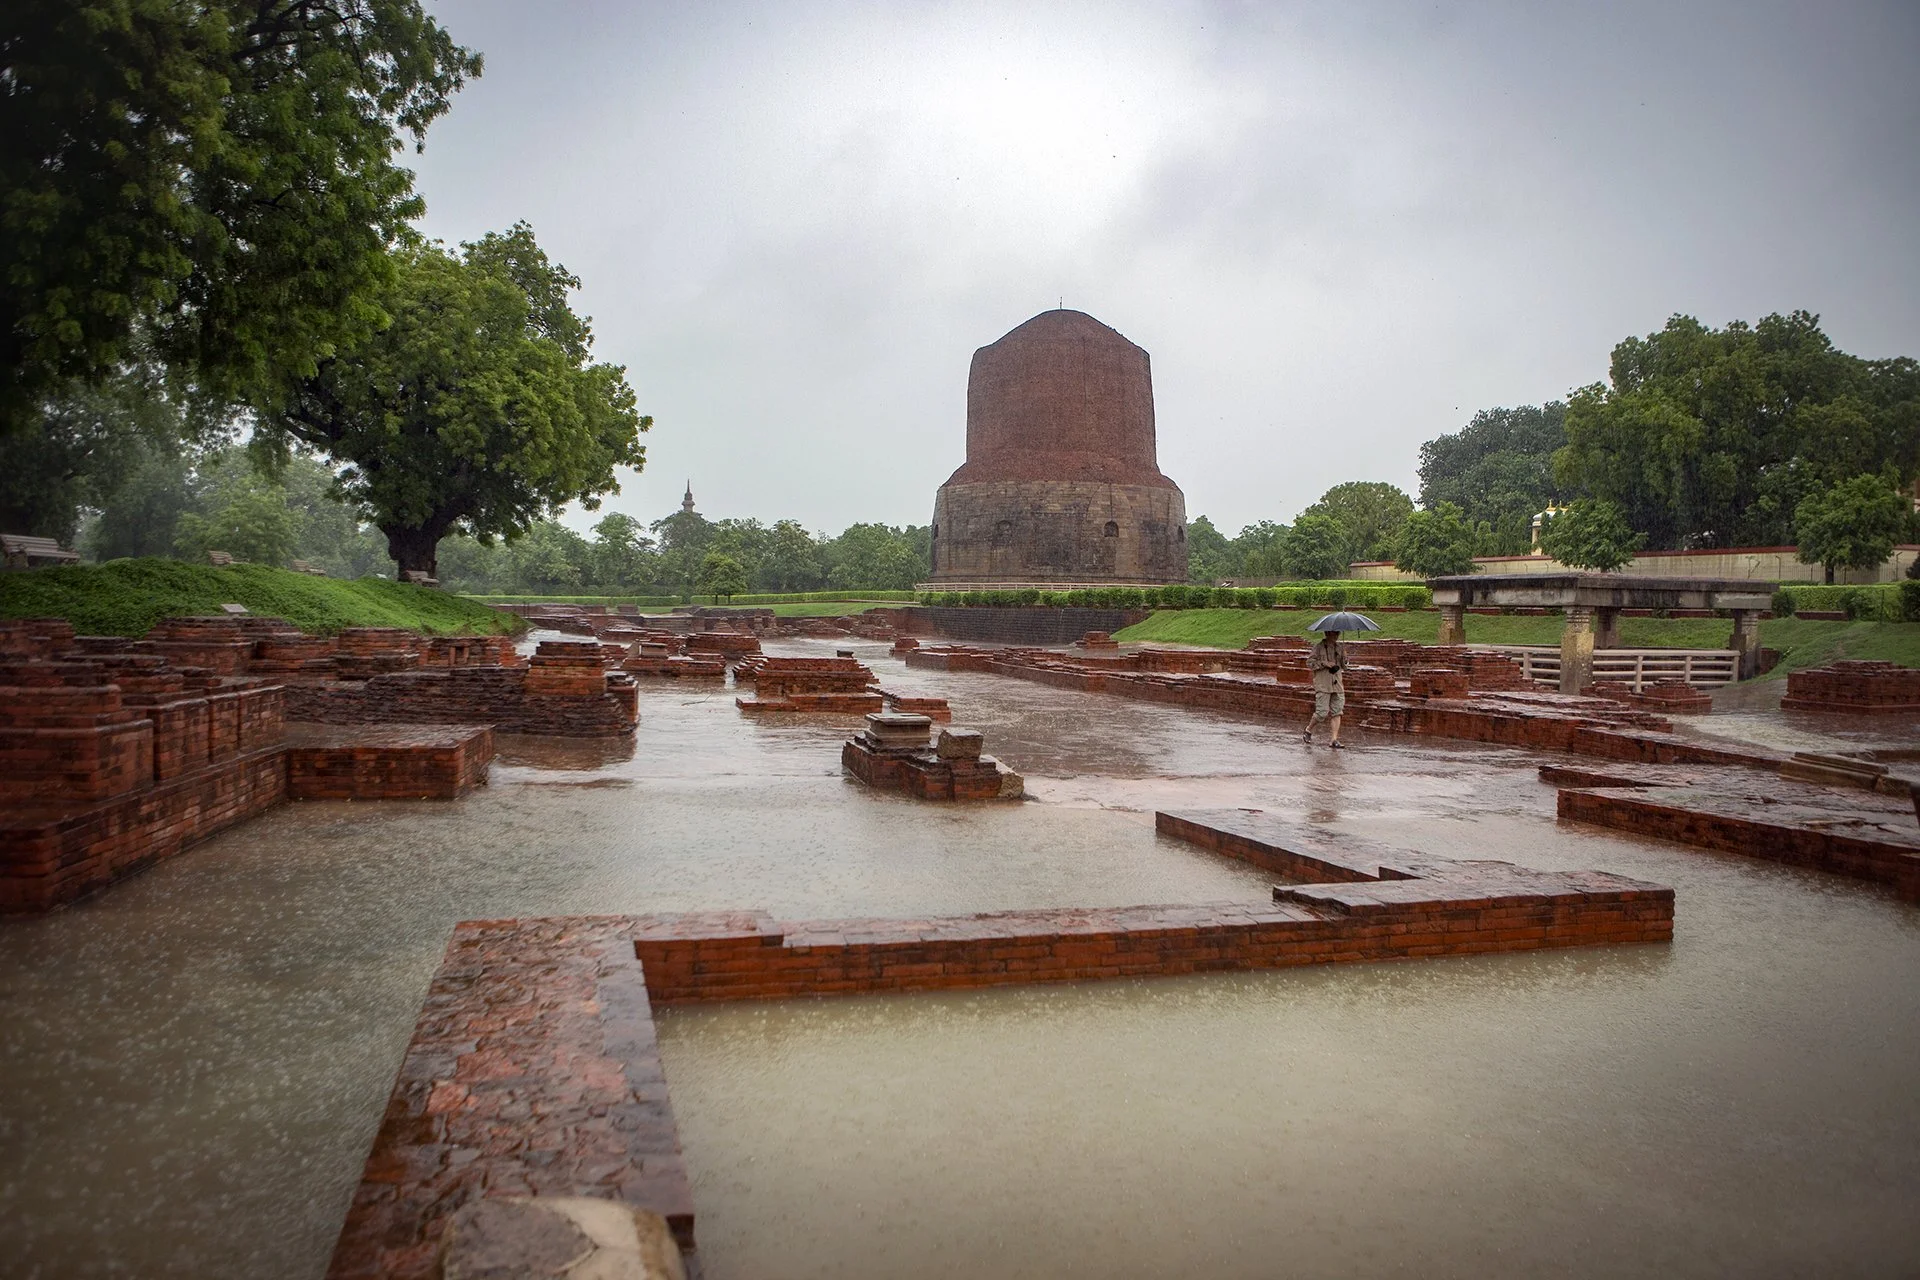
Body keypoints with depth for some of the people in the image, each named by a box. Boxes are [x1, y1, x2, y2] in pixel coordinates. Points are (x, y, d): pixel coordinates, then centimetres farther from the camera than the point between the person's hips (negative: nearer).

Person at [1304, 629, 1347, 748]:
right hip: (1323, 685, -5)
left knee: (1336, 713, -2)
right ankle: (1308, 731, 15)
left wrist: (1344, 658, -4)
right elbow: (1309, 663, -5)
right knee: (1322, 712, -9)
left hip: (1337, 685, 5)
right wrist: (1324, 663, -15)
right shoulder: (1319, 647, -2)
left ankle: (1333, 740, -1)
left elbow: (1344, 667, 16)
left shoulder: (1339, 648, 13)